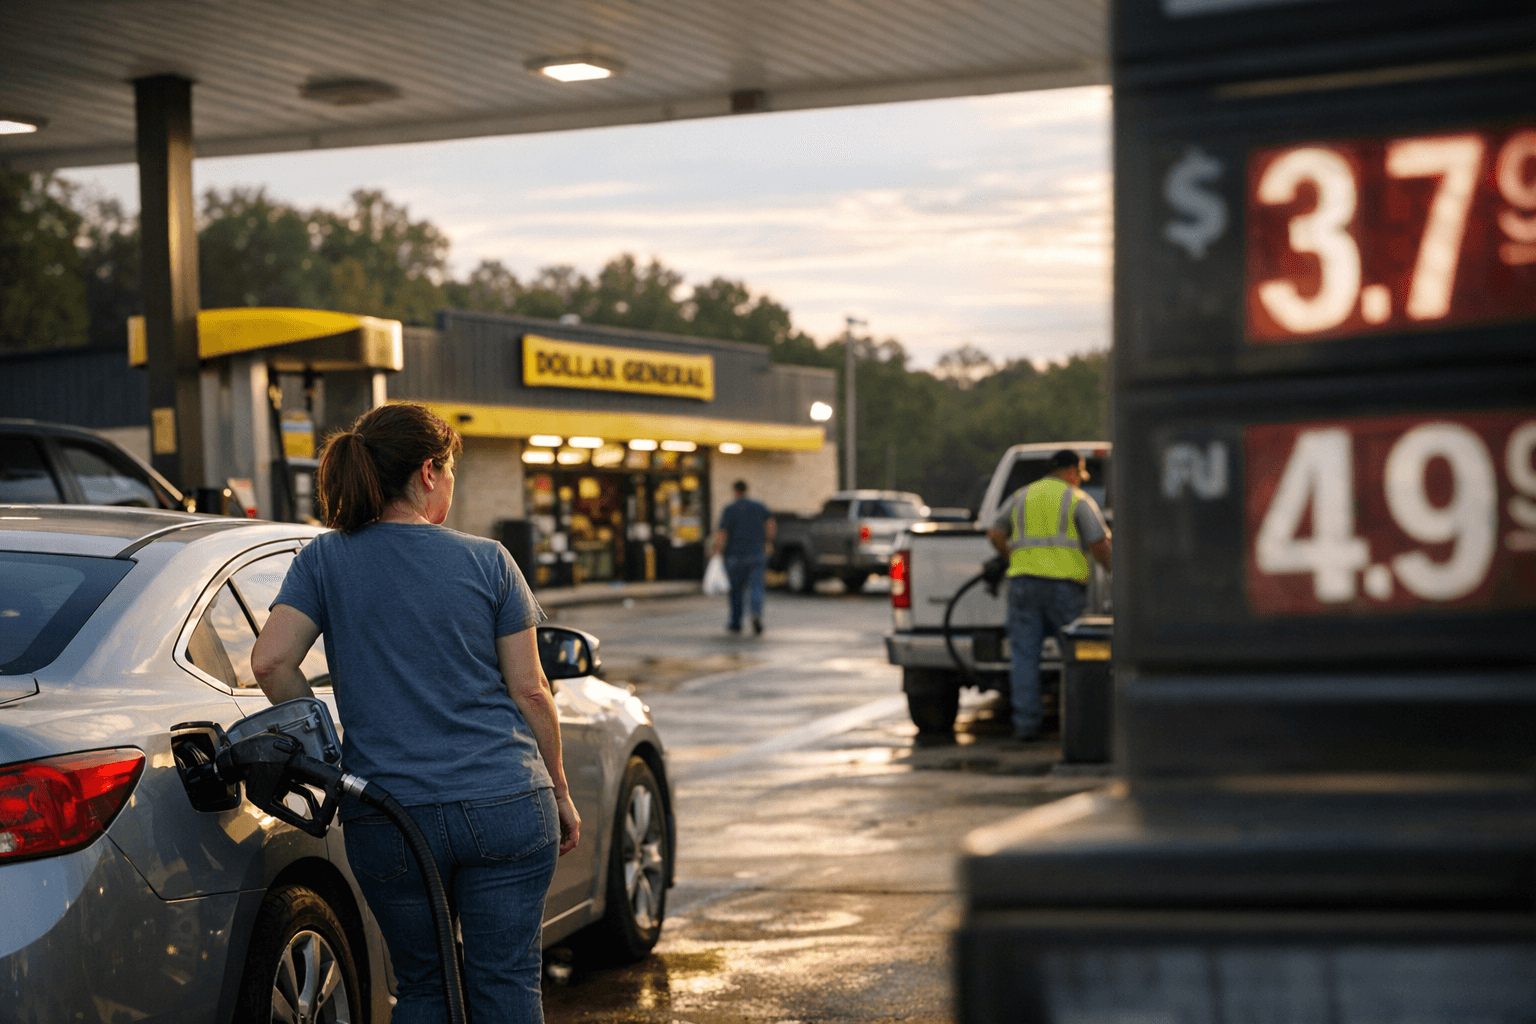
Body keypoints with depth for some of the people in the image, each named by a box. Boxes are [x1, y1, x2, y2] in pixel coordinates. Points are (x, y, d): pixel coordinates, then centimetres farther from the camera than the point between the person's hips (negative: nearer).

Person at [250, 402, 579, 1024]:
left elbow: (270, 662, -10)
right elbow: (528, 689, 1)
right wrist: (559, 792, 11)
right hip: (506, 807, -1)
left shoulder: (324, 559, 3)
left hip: (388, 821, 1)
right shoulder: (488, 561, 1)